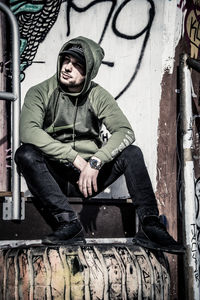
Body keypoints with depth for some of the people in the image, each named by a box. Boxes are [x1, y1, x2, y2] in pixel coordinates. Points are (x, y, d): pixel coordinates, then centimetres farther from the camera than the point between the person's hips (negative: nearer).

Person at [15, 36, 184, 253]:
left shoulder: (98, 96, 2)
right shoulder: (40, 93, -4)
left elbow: (125, 132, -11)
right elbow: (28, 131, -21)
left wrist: (95, 162, -27)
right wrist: (76, 159, -26)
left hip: (91, 173, 1)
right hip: (56, 174, -1)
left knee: (132, 153, -21)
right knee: (25, 154, -30)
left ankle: (150, 226, -25)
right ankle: (68, 222, -32)